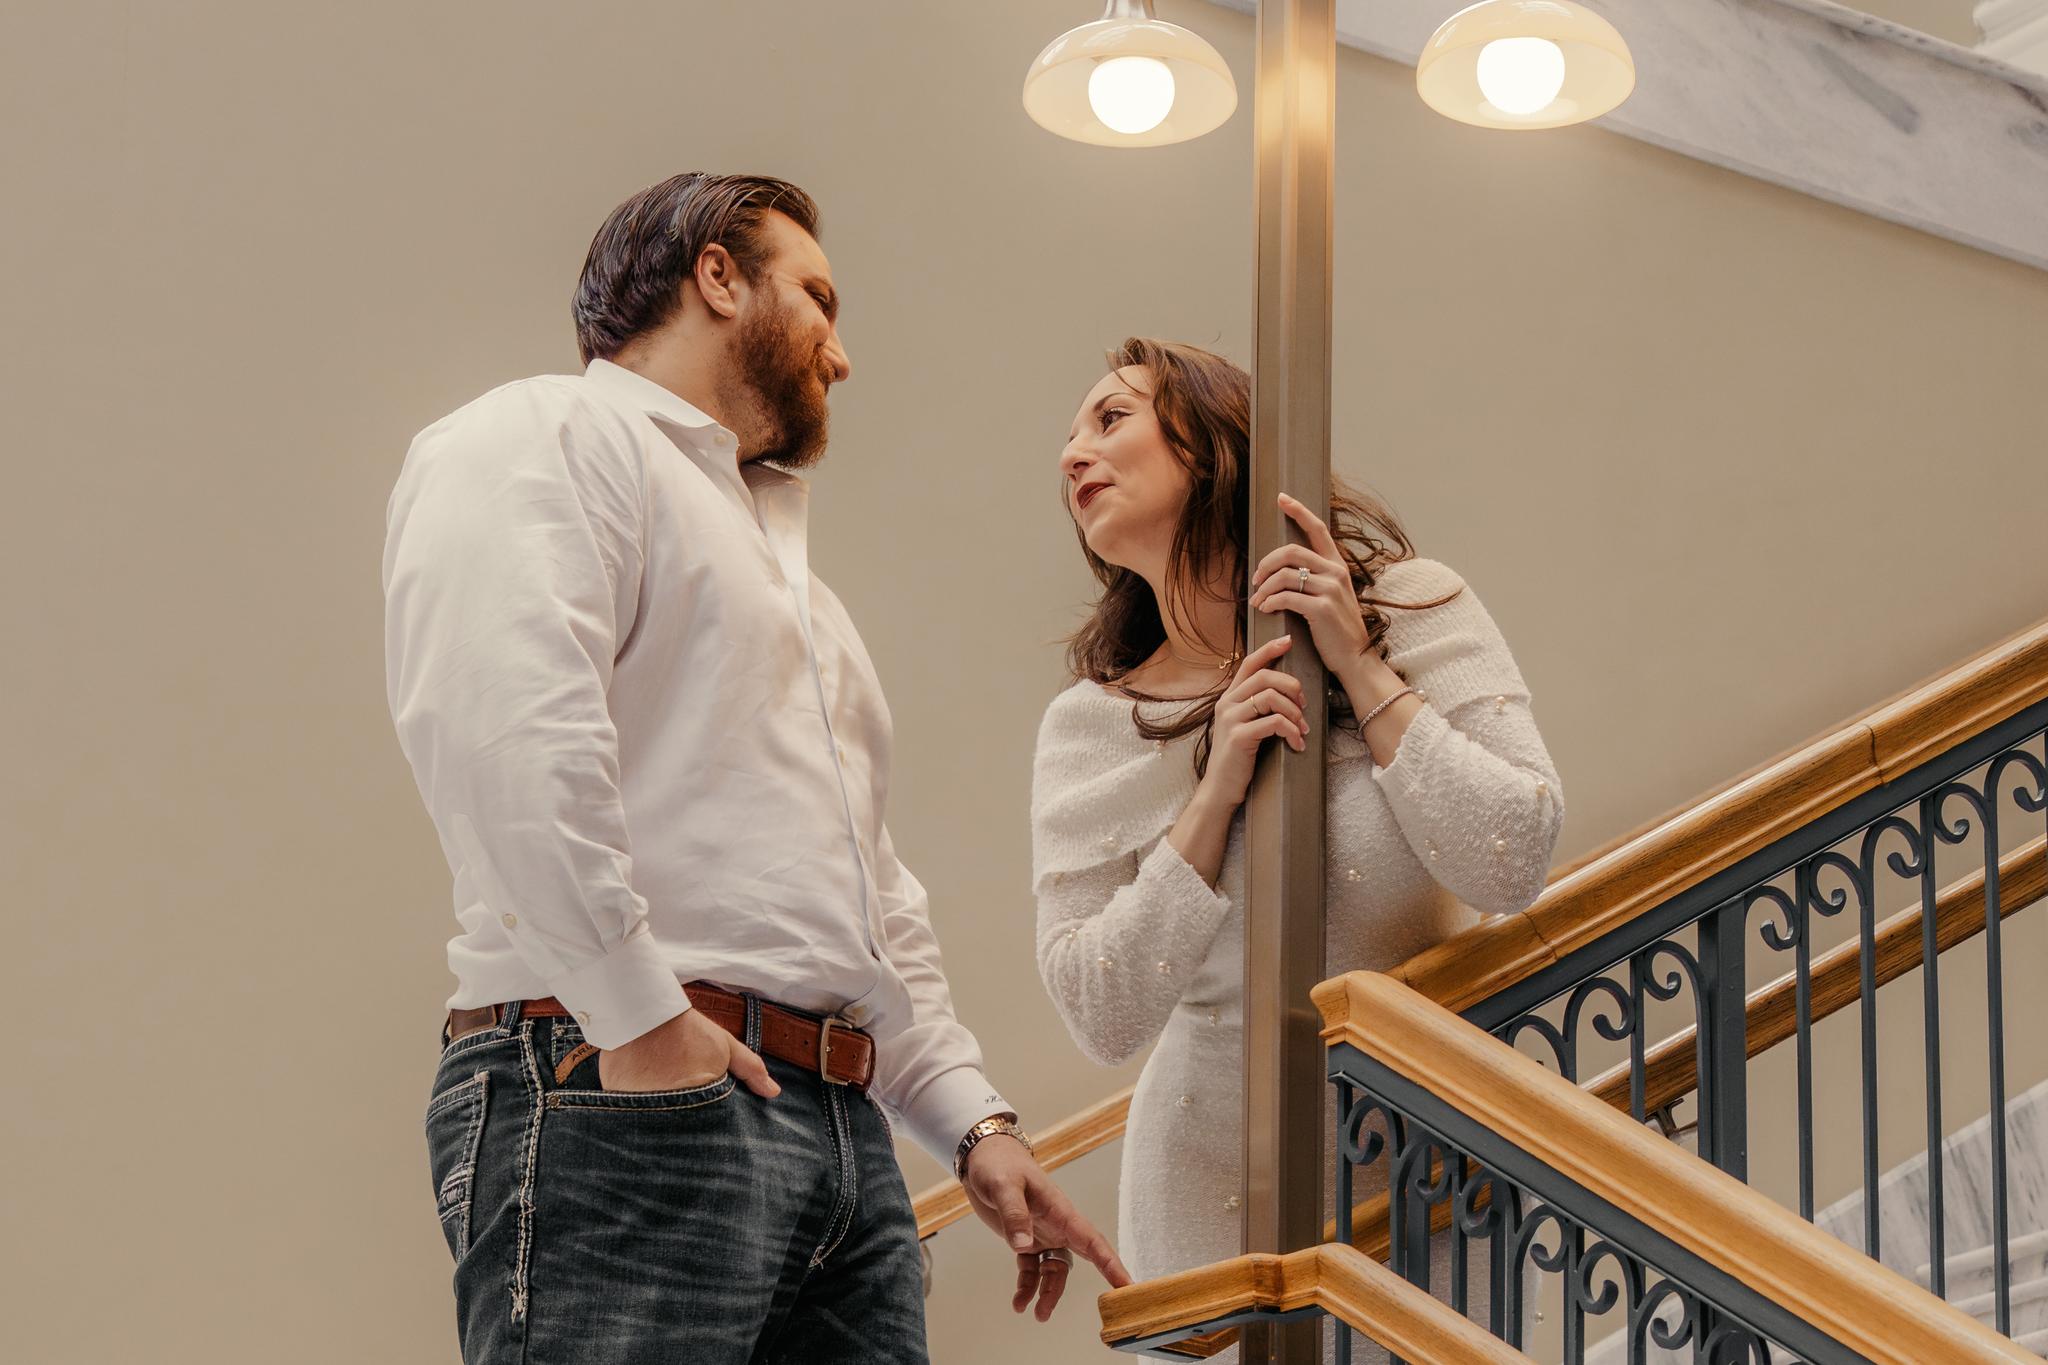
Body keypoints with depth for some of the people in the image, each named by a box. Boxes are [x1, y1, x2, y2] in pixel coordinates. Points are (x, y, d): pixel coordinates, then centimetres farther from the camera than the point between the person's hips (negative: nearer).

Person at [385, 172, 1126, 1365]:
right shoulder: (550, 439, 2)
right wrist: (641, 1020, -21)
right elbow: (499, 726, -18)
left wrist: (972, 1121, 19)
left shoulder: (781, 561, 32)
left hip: (841, 1127, 9)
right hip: (635, 1105, -9)